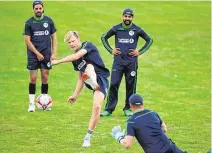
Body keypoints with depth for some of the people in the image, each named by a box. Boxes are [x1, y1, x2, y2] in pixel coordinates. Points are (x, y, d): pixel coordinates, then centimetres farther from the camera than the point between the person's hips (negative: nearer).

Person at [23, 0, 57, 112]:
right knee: (33, 78, -4)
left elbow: (54, 38, 8)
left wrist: (54, 53, -1)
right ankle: (31, 103, 0)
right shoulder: (29, 23, -2)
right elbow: (27, 40, -4)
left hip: (46, 54, 2)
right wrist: (37, 53, -9)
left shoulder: (49, 21, 4)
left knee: (45, 78, 3)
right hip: (33, 54, -2)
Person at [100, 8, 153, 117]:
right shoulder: (116, 28, 3)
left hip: (131, 62, 0)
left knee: (131, 85, 4)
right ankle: (109, 109, -3)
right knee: (113, 84, -6)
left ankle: (128, 109, 14)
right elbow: (104, 37, 16)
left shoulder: (137, 30, 1)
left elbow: (149, 40, 10)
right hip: (118, 61, 0)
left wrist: (140, 52, 2)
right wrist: (111, 50, 6)